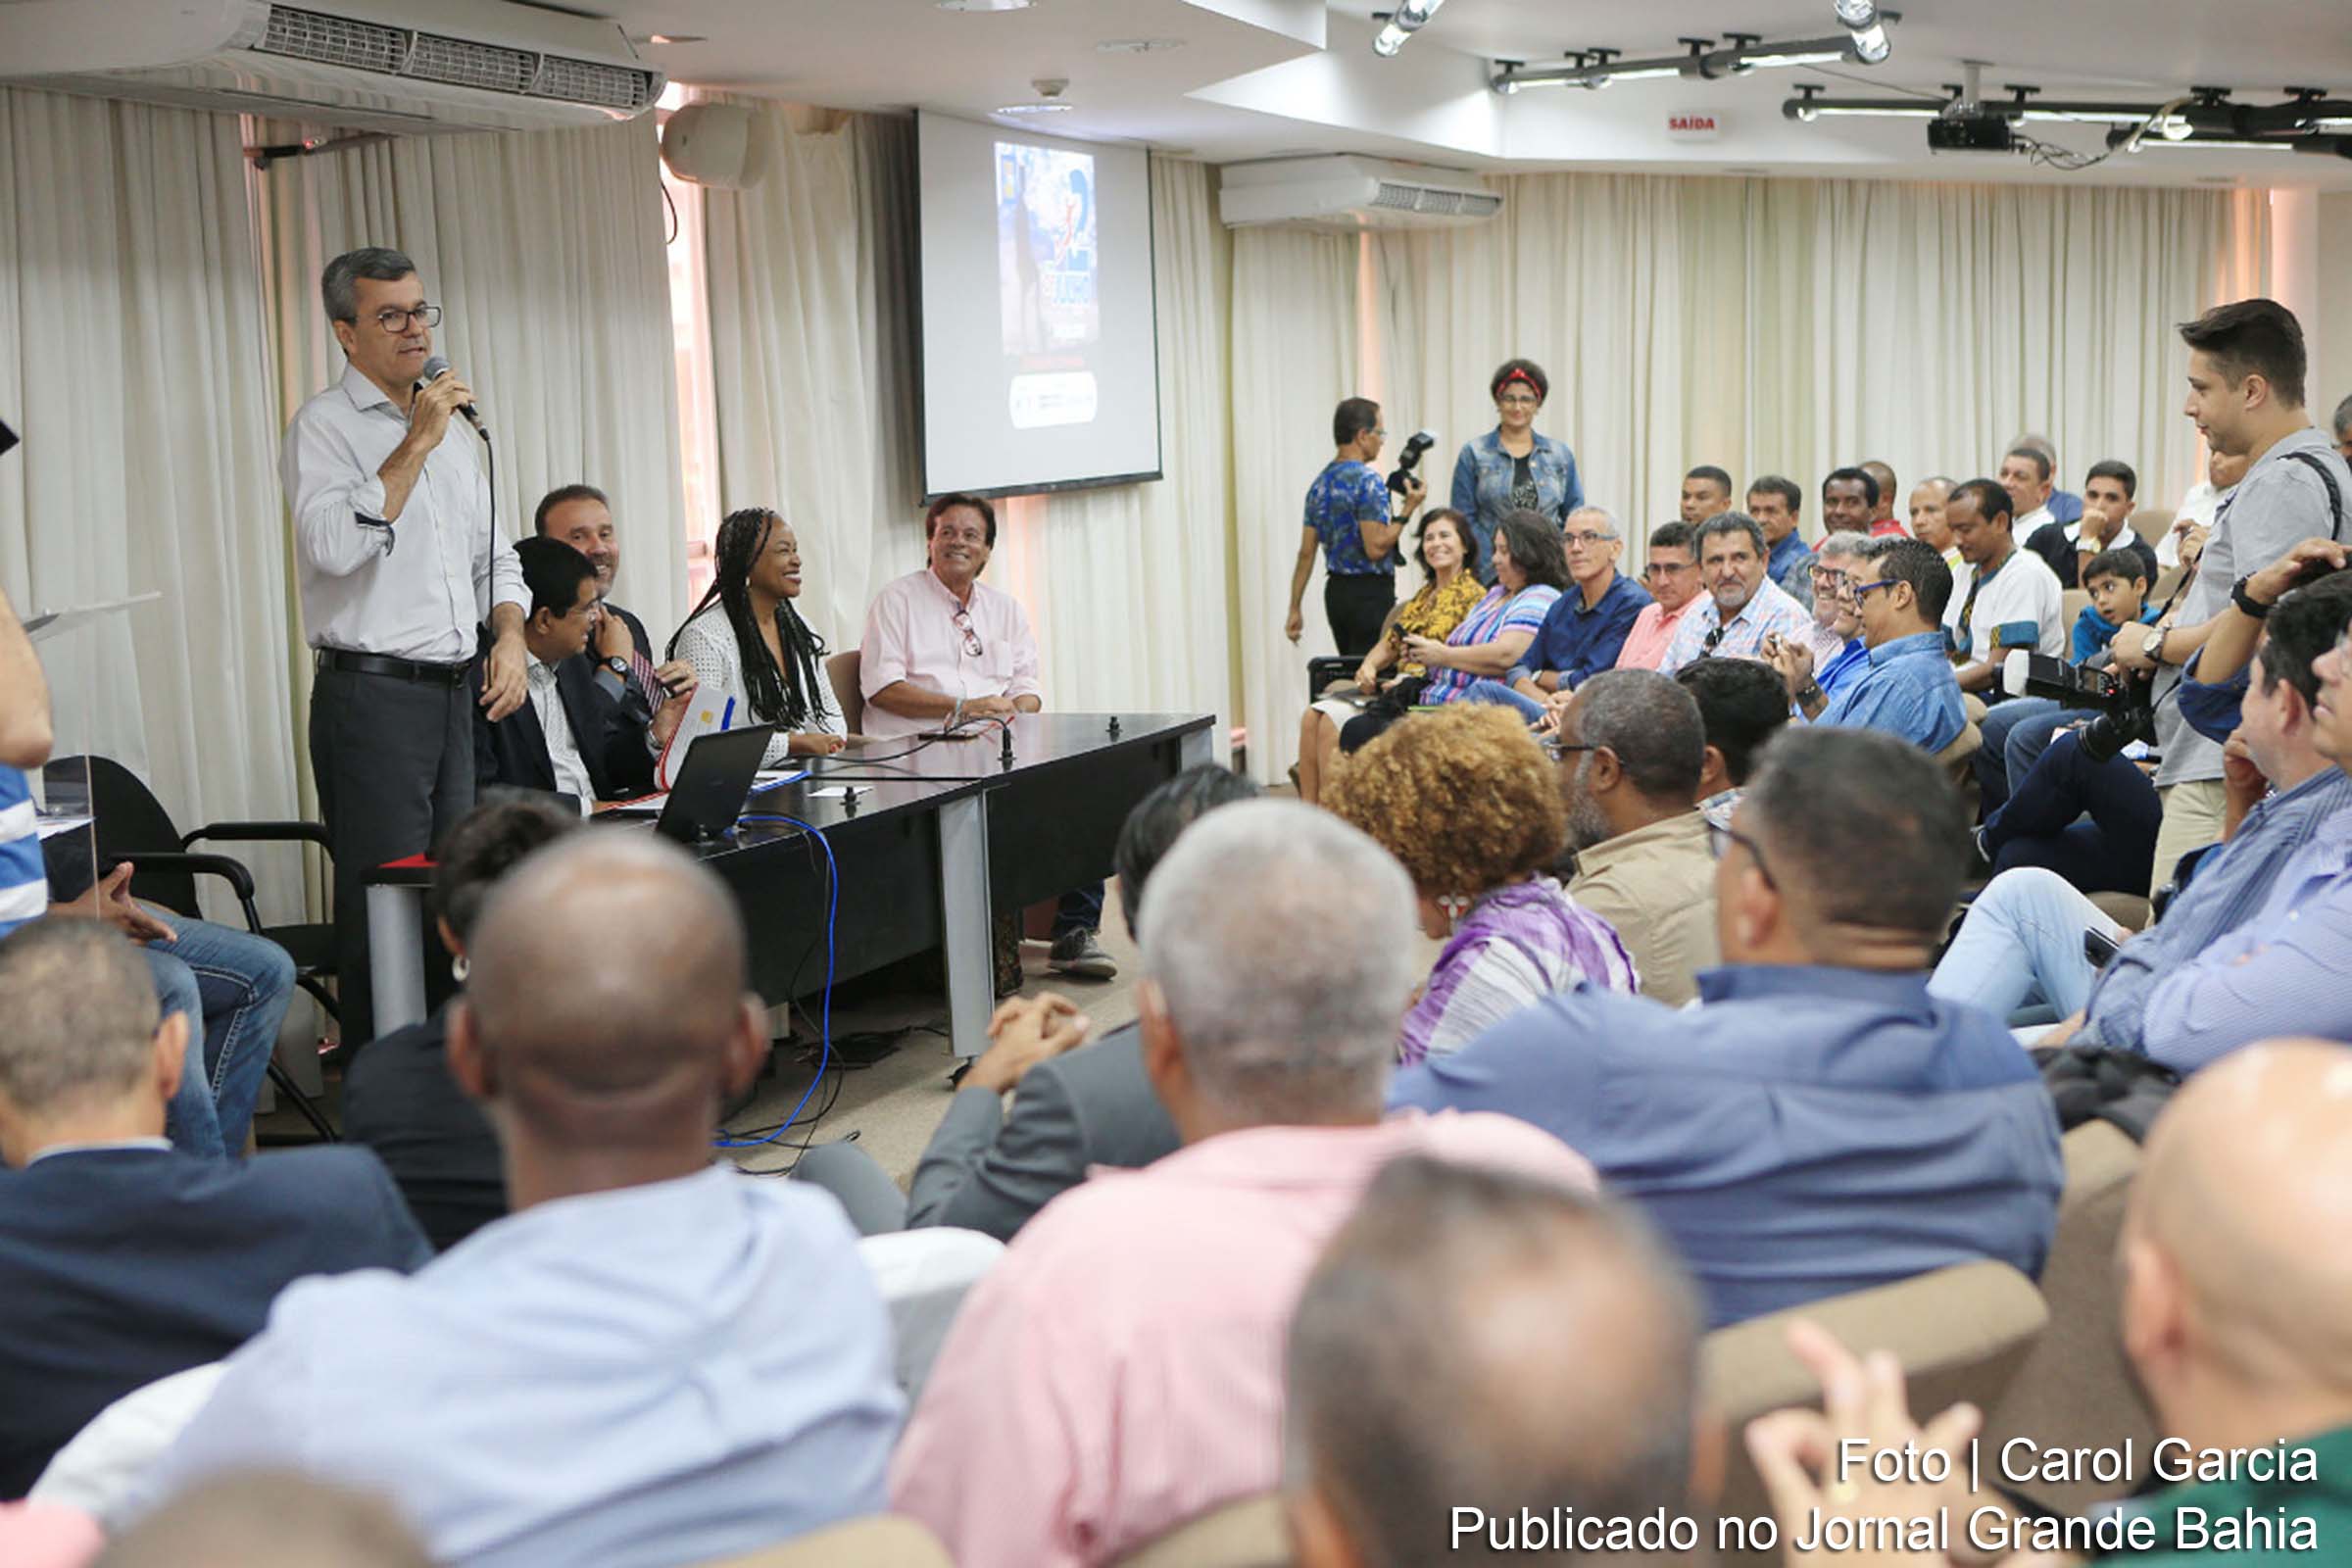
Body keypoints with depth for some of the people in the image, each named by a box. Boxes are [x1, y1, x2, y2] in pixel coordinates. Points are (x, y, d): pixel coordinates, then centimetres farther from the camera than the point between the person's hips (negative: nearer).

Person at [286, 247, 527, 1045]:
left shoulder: (452, 427, 18)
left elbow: (493, 554, 23)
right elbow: (334, 544, -22)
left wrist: (509, 635, 5)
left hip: (452, 693, 7)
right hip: (372, 694, -7)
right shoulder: (325, 427, -5)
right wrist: (415, 445, -18)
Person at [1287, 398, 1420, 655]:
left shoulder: (1320, 482, 10)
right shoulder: (1368, 481, -14)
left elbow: (1306, 552, 11)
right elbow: (1376, 548, -20)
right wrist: (1407, 510, -10)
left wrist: (1295, 609, 13)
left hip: (1335, 591, 8)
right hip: (1370, 593, -8)